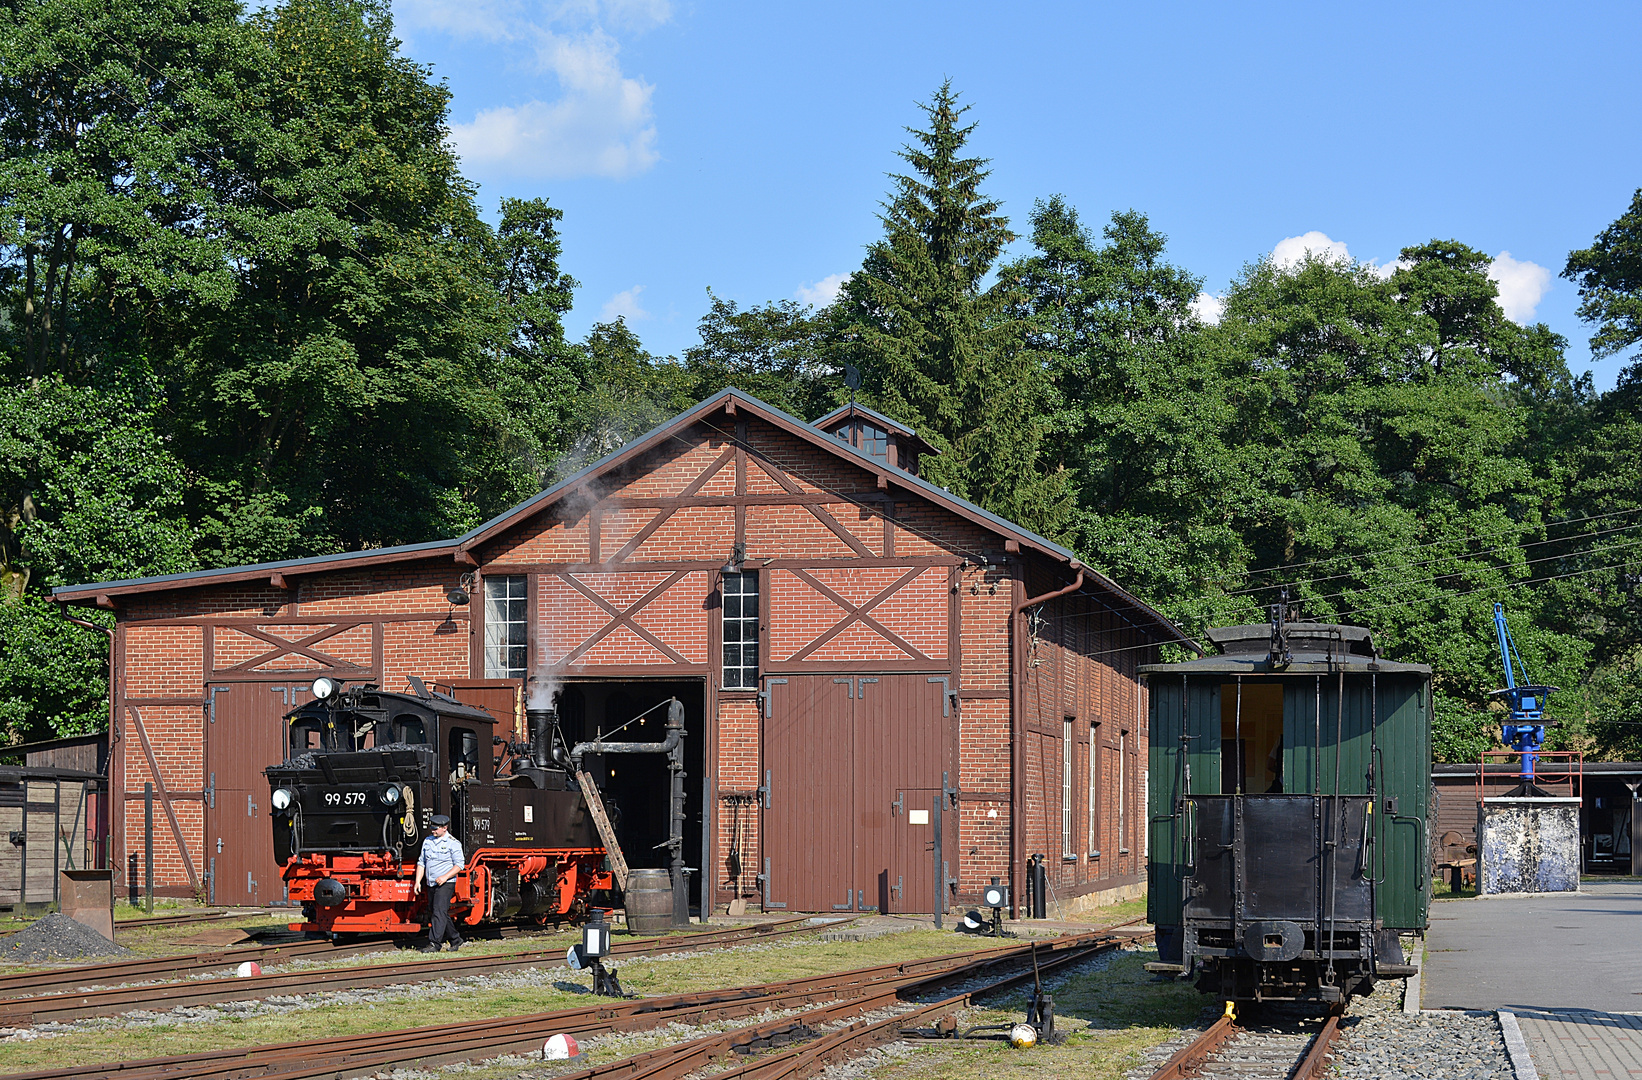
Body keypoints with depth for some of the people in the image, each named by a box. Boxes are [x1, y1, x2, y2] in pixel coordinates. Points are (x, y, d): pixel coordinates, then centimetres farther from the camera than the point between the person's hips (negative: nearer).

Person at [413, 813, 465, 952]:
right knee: (438, 914, 11)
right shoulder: (427, 841, 12)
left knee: (439, 911, -16)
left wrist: (445, 877, -21)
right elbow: (421, 862, 16)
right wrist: (418, 881, 7)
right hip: (431, 884, 7)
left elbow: (459, 864, -9)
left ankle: (434, 943, -18)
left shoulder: (453, 843, -6)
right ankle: (455, 939, 25)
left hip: (446, 884, -7)